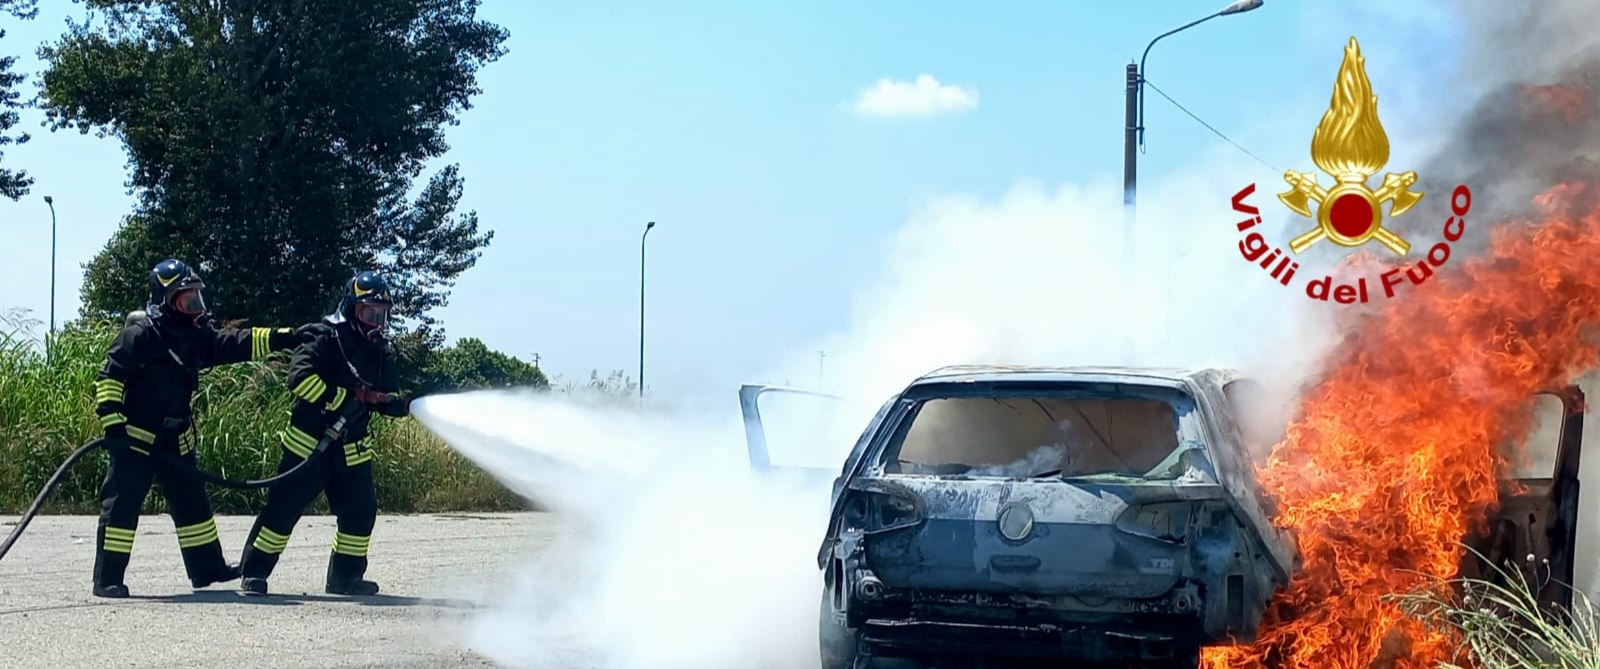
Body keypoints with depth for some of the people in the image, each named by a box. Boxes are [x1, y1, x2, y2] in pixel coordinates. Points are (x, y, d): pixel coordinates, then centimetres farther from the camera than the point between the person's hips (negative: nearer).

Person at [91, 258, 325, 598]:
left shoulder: (196, 335, 6)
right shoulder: (140, 333, -16)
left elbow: (239, 344, 4)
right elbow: (108, 378, -16)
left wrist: (288, 337, -5)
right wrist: (112, 423, -23)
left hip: (175, 440, 8)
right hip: (135, 438, -8)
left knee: (192, 503, 14)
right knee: (122, 505, -8)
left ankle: (208, 568, 26)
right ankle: (107, 579, -4)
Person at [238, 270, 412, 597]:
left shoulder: (382, 353, 8)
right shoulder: (327, 339, -13)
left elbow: (385, 400, 11)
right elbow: (299, 377, -25)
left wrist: (407, 404, -13)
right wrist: (344, 399, -28)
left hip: (352, 451, 6)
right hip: (308, 444, -6)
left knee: (361, 511, 4)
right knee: (283, 509, -5)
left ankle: (345, 575, 19)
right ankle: (253, 573, 2)